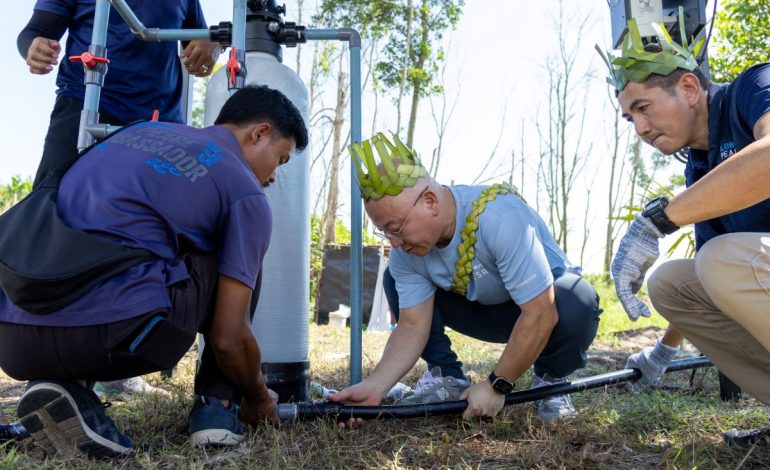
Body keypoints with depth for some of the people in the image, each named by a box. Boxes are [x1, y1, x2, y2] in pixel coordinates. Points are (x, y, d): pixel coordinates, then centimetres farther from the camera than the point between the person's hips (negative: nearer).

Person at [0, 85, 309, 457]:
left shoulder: (141, 130, 25)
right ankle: (217, 405, 15)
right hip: (111, 334, -5)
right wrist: (259, 399, 23)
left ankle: (62, 384, 12)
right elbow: (229, 338, 1)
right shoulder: (246, 193, 5)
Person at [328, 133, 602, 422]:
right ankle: (447, 377, 0)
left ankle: (550, 379, -6)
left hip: (546, 299, -4)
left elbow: (540, 314, -37)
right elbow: (412, 325, -15)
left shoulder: (500, 217, -38)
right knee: (394, 279, -12)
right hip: (484, 308, 5)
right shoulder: (405, 248, -18)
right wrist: (374, 387, -29)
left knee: (578, 307, -39)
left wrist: (497, 387, -29)